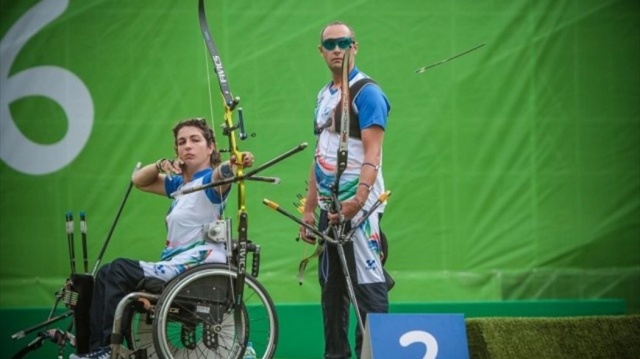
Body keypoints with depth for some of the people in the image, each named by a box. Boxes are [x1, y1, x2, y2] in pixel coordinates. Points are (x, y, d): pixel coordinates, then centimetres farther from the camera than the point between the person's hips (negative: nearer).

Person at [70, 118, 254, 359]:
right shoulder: (180, 184, 16)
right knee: (107, 274, 7)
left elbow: (222, 173, -33)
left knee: (120, 271, -16)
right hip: (176, 265, 10)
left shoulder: (210, 181, -10)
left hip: (199, 267, -10)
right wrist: (161, 165, 3)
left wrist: (236, 164, -57)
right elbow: (139, 181, 24)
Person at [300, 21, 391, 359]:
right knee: (331, 287, 11)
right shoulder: (323, 96, 18)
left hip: (357, 207, -8)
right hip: (329, 207, 8)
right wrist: (309, 209, 17)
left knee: (368, 285, -12)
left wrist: (359, 197, -31)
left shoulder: (367, 92, -7)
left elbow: (372, 151, -17)